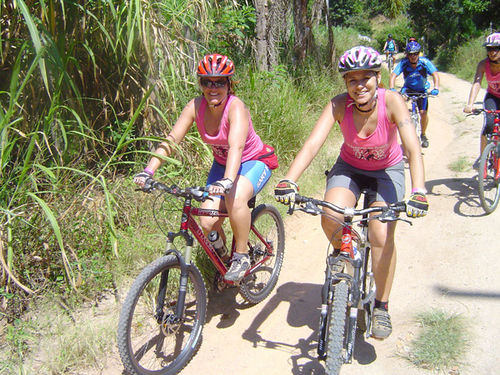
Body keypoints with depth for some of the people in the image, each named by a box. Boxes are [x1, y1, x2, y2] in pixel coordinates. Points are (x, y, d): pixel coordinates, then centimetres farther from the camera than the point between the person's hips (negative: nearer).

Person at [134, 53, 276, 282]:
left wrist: (227, 181, -59)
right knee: (207, 223, -10)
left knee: (235, 198, -36)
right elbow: (171, 140, -20)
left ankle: (242, 256, -12)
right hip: (222, 163, 5)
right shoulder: (196, 106, -14)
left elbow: (236, 146, -43)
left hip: (253, 162, -5)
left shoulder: (236, 107, -27)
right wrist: (148, 171, -33)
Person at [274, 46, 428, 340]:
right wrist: (288, 181, -48)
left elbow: (413, 149, -35)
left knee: (382, 236, -18)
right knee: (330, 220, -25)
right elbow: (313, 144, -33)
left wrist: (418, 192, -50)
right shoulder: (339, 105, -23)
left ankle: (382, 307, 4)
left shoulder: (392, 102, -26)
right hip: (350, 167, 1)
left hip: (387, 171, -1)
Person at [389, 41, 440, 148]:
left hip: (422, 90, 0)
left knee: (423, 113, -12)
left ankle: (423, 135, 13)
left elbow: (435, 74, -26)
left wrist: (436, 88, -42)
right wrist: (391, 89, -45)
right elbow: (393, 75, -27)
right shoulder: (404, 63, -20)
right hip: (408, 88, 0)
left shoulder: (425, 62, -21)